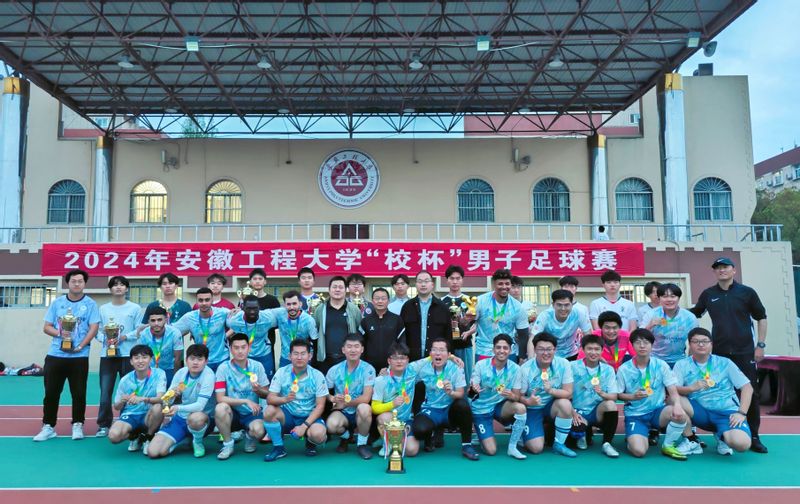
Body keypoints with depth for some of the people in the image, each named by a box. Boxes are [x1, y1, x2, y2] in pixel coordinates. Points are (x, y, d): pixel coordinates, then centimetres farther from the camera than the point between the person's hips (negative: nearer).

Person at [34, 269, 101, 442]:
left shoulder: (90, 304, 1)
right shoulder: (57, 303, 9)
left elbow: (94, 328, -6)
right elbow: (47, 327, 8)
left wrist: (80, 346, -15)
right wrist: (60, 333, -12)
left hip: (79, 356, -2)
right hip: (55, 355, 2)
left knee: (79, 393, 3)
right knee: (51, 392, 6)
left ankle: (77, 425, 15)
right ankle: (48, 427, 17)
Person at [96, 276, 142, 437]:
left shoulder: (135, 308, 3)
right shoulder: (103, 309, 10)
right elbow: (98, 331, 8)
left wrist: (124, 337, -15)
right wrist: (105, 339, -12)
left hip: (128, 355, -1)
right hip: (107, 355, 2)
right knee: (105, 392, 0)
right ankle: (103, 425, 12)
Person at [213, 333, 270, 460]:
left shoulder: (257, 366, -5)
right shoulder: (223, 368, -11)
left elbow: (267, 395, 1)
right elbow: (220, 398, -16)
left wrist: (258, 390, -23)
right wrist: (246, 401, -22)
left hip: (252, 413, 0)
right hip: (232, 413, 0)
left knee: (258, 430, -31)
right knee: (220, 408, -33)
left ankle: (250, 437, 9)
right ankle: (228, 444, -7)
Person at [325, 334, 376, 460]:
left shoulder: (368, 369, -12)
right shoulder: (335, 370, -4)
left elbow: (366, 398, -17)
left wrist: (345, 403, -16)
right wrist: (333, 398, -18)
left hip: (359, 412, -1)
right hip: (341, 412, 2)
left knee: (364, 408, -36)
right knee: (332, 425, -32)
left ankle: (362, 444, -8)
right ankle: (346, 436, 9)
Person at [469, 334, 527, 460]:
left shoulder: (514, 368, -11)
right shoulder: (480, 365, -16)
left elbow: (517, 397, -8)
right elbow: (470, 391, -14)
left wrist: (511, 396, -33)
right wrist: (474, 389, -38)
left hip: (501, 406, 2)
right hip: (481, 409, -2)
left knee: (520, 407, -30)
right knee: (491, 450, -13)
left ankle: (512, 447, -11)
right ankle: (482, 437, 24)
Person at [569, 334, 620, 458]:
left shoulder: (608, 370, 1)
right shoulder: (573, 367, -5)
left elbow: (614, 397, -8)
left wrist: (602, 394, -29)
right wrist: (573, 413, -15)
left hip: (598, 412, 1)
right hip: (577, 412, -1)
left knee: (610, 404, -30)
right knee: (578, 429, -33)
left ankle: (607, 443, -11)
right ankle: (583, 434, 9)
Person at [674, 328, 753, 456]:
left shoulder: (725, 363, 3)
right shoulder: (682, 364, 0)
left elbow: (747, 387, 2)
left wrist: (741, 413, -11)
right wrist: (692, 388, -29)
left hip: (727, 412, 0)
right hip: (700, 413, 1)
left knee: (742, 444, -31)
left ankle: (721, 436, 8)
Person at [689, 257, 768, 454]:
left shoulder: (747, 292, 2)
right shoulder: (708, 294, 6)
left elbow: (761, 318, 7)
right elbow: (693, 314, 18)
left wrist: (761, 345, 1)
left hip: (744, 352, -1)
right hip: (718, 353, 1)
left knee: (751, 394, 0)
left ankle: (754, 437, 11)